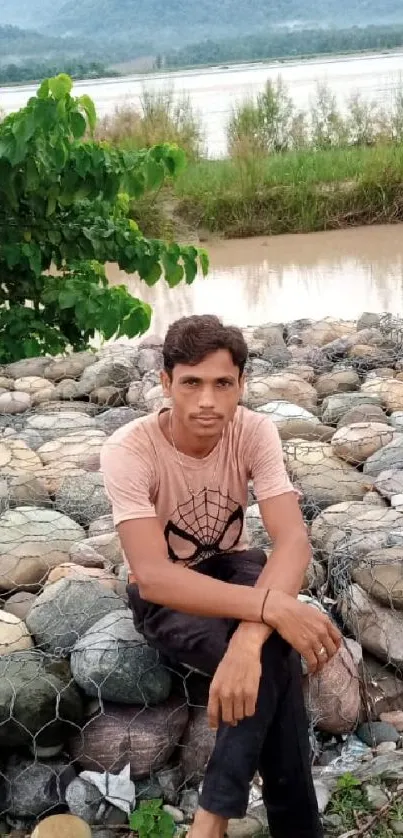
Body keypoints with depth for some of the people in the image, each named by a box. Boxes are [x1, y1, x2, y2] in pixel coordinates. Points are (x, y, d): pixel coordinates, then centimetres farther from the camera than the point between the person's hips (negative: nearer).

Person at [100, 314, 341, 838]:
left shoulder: (255, 431, -19)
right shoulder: (129, 451, -28)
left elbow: (293, 541, -30)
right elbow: (153, 576, -37)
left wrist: (249, 635, -49)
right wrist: (270, 607, -48)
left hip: (232, 566, 3)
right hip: (165, 593, -3)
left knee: (267, 648, -33)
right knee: (273, 656, -31)